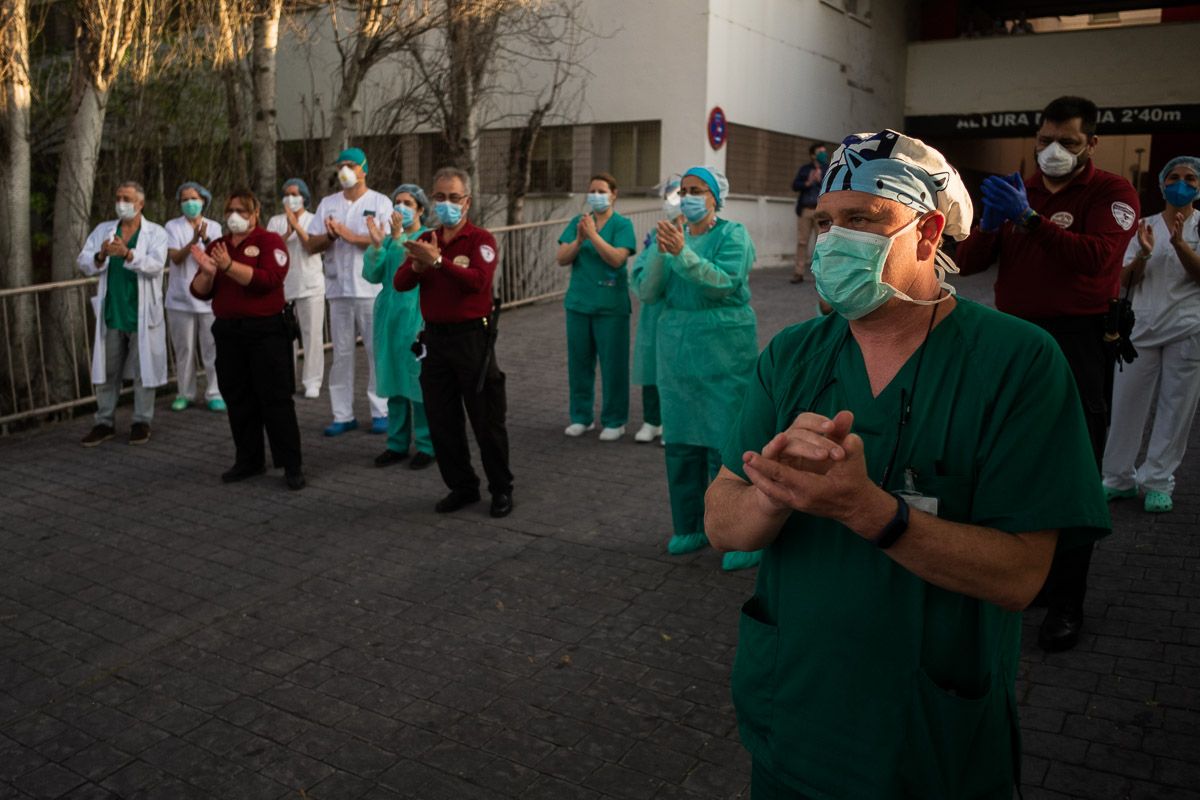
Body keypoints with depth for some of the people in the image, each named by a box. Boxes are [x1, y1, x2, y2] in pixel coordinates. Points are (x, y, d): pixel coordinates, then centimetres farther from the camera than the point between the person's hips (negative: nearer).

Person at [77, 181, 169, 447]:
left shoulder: (155, 233, -1)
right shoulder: (103, 230, 9)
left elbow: (155, 265, -18)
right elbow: (83, 263, 1)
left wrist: (128, 254, -33)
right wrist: (100, 256, -20)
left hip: (142, 314, -3)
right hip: (111, 313, 3)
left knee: (143, 370, 4)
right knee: (106, 371, 9)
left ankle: (141, 422, 15)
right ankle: (104, 423, 19)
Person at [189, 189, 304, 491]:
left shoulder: (270, 241, -3)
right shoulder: (217, 246, 13)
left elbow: (269, 279, -20)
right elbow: (200, 292, 8)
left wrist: (229, 266, -27)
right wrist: (207, 271, -12)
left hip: (266, 331, -6)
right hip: (228, 332, 6)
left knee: (275, 398, -5)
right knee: (238, 400, 11)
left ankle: (292, 465, 1)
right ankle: (248, 460, 23)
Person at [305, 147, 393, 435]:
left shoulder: (380, 202, 1)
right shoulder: (328, 203, 12)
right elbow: (310, 245, 8)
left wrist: (348, 235, -14)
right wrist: (330, 235, -11)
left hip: (372, 289, -4)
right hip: (338, 289, 4)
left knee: (377, 352, 0)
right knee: (341, 353, 6)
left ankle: (381, 411, 10)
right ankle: (343, 415, 12)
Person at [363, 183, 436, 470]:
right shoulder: (390, 238, 11)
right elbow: (372, 275, 2)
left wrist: (398, 237, -23)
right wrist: (376, 244, -11)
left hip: (416, 315, -5)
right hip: (389, 315, 5)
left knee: (418, 379, -3)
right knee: (393, 378, 10)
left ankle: (425, 445, 7)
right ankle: (397, 443, 19)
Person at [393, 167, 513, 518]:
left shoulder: (480, 239, -6)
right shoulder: (425, 240, 11)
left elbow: (478, 280, -24)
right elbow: (400, 283, 1)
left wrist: (438, 260, -30)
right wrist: (417, 265, -18)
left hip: (473, 337, -6)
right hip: (435, 337, 6)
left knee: (487, 420, 3)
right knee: (442, 422, 11)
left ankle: (501, 489, 17)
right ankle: (461, 486, 26)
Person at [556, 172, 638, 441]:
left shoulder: (622, 224, -4)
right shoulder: (577, 222, 7)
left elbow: (617, 258, -18)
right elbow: (562, 259, -1)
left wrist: (592, 234, -21)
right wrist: (579, 240, -17)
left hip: (611, 305, -4)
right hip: (578, 302, 4)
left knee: (613, 364, 1)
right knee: (579, 361, 10)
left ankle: (614, 421, 13)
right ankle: (581, 416, 23)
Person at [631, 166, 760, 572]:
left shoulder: (732, 235, -3)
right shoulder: (673, 235, 9)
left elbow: (724, 283, -19)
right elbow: (646, 291, -1)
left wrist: (682, 252, -28)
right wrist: (661, 251, -16)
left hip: (724, 351, -5)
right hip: (677, 348, 5)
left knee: (725, 442, -5)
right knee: (681, 440, 11)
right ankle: (691, 526, 25)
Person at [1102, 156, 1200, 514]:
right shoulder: (1146, 225, 8)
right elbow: (1126, 281, 3)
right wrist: (1143, 253, -16)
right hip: (1143, 326, 2)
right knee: (1126, 400, 2)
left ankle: (1158, 482, 12)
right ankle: (1120, 477, 13)